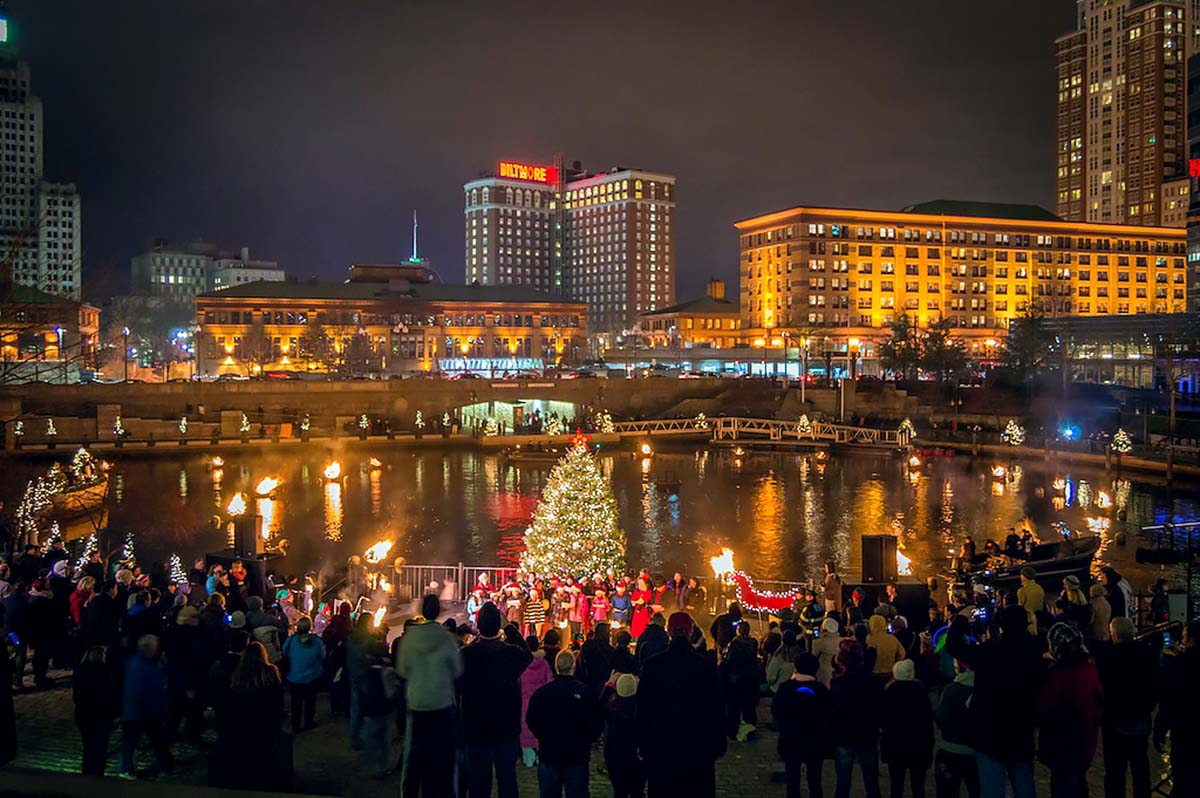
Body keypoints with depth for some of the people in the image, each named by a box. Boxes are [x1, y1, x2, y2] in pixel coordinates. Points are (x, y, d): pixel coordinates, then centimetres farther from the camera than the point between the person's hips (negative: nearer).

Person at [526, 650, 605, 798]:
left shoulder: (541, 692, -10)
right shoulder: (585, 692, -13)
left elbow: (531, 721, 0)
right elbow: (598, 724, -6)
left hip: (548, 754, 1)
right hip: (577, 756, -1)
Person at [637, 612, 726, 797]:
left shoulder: (652, 665, -7)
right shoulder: (707, 666, -7)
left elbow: (642, 709, -2)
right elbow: (718, 710, -2)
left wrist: (643, 744, 7)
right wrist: (719, 745, 7)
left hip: (661, 746, 0)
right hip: (699, 746, 0)